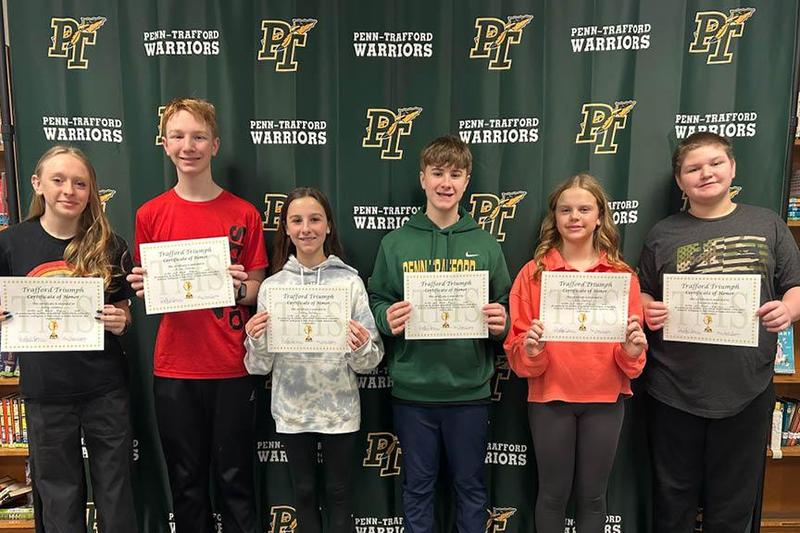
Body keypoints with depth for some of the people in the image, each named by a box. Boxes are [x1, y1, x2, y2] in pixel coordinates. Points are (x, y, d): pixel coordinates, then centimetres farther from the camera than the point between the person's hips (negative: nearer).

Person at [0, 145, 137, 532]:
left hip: (104, 387, 0)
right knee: (59, 494, 16)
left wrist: (120, 322, -14)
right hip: (44, 389, 1)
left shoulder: (110, 245, -3)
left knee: (114, 487, 11)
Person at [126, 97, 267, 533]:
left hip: (232, 367, -1)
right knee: (186, 480, 14)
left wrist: (240, 287, -17)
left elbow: (258, 290, 4)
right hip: (174, 369, 2)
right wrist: (143, 288, -12)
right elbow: (145, 292, 10)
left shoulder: (244, 214, -1)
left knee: (234, 476, 9)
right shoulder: (150, 215, 2)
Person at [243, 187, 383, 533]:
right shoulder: (272, 286, -2)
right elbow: (259, 367, 1)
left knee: (339, 492, 13)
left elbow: (368, 362, -4)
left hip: (339, 410, -1)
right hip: (291, 410, 2)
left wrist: (361, 347, -26)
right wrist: (256, 340, -19)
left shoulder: (350, 281, -6)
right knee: (304, 492, 17)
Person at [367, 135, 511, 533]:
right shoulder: (395, 243, 1)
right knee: (417, 485, 15)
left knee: (470, 484, 15)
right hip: (412, 390, 0)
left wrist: (499, 323, -14)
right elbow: (375, 304, 4)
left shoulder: (486, 245, 3)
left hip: (470, 389, 1)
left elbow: (504, 310, 7)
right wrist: (387, 319, -17)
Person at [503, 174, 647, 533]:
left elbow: (632, 361, 4)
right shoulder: (533, 273, -4)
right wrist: (530, 349, -25)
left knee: (592, 495, 15)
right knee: (553, 493, 12)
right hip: (550, 398, -1)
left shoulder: (622, 274, 0)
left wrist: (632, 351, -17)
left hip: (605, 398, 1)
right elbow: (515, 347, -4)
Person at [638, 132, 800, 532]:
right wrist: (648, 311, -13)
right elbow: (643, 295, 9)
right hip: (675, 391, 0)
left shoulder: (767, 224, 4)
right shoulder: (663, 234, 4)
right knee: (673, 499, 14)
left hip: (747, 390, 1)